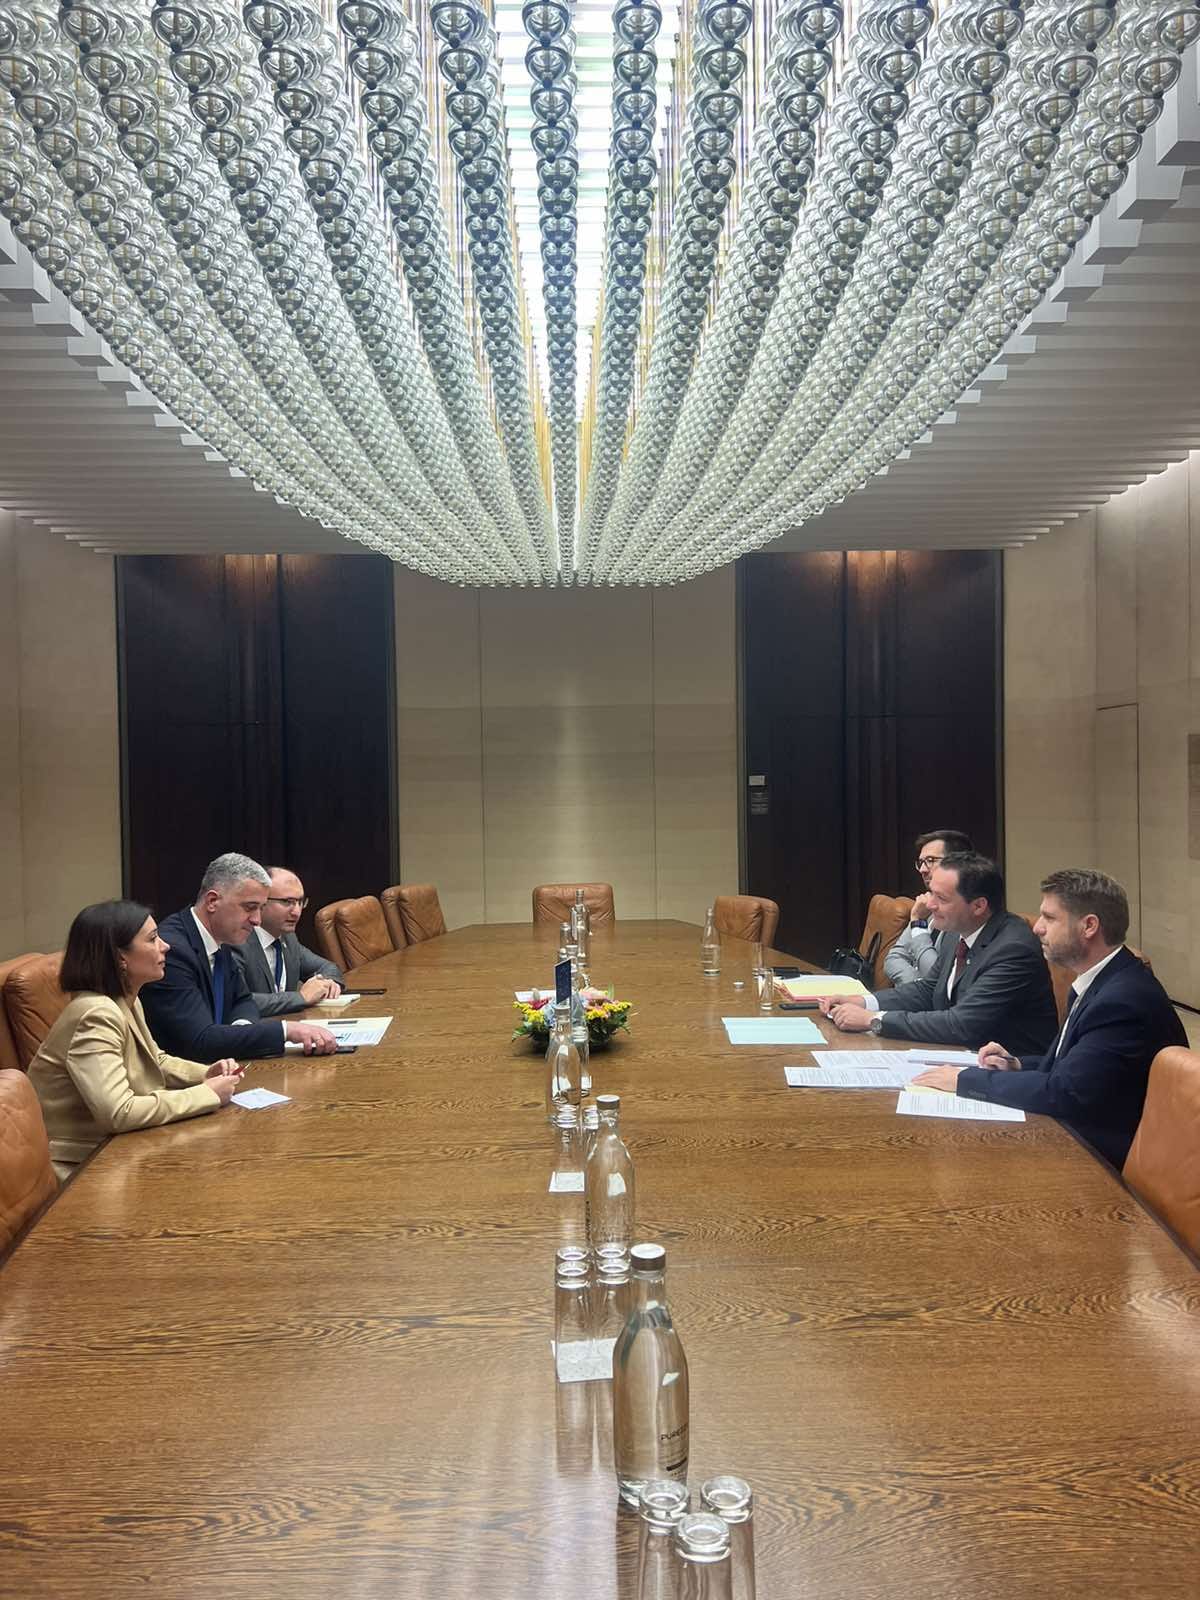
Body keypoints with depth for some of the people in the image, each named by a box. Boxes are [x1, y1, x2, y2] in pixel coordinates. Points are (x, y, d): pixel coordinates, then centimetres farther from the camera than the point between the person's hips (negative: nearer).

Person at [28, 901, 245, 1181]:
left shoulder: (127, 1002, 4)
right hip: (76, 1168, -8)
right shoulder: (97, 1015, -24)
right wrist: (208, 1094, -23)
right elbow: (119, 1113, -31)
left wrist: (206, 1074, 0)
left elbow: (157, 1062, 20)